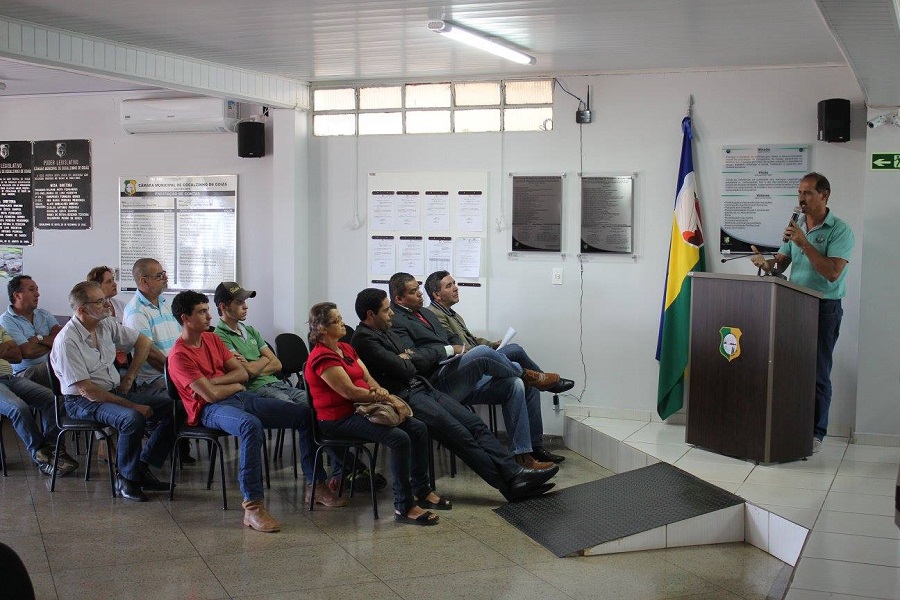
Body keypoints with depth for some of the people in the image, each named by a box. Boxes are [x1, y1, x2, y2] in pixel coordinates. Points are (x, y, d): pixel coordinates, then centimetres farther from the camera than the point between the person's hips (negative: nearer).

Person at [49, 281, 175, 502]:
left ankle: (142, 467, -2)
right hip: (82, 402, -8)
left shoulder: (107, 325, 4)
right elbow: (86, 390, -22)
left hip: (116, 392, 8)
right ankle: (126, 479, -14)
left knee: (171, 407, -8)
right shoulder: (67, 341, -18)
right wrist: (133, 405, -22)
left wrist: (129, 376, 7)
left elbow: (144, 342, 19)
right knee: (133, 418, -35)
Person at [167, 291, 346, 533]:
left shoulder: (212, 338, 14)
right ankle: (252, 506, -41)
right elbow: (210, 395, -19)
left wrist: (213, 380, -7)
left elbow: (242, 373, 11)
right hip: (210, 410, -8)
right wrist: (236, 385, -1)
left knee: (304, 414, -1)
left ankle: (315, 484, 6)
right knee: (251, 425, -42)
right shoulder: (179, 356, -10)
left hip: (240, 397, 8)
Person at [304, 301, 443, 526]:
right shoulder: (322, 357, -15)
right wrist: (386, 397, -12)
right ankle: (404, 507, -19)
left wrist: (379, 390, -11)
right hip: (339, 419, -10)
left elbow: (368, 379, 13)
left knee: (418, 428, -1)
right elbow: (350, 391, -20)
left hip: (360, 408, 10)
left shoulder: (346, 348, 16)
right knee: (399, 438, -27)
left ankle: (421, 491, 11)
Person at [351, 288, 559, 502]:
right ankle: (510, 484, -16)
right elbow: (404, 370, -15)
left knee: (476, 424, -6)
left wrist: (405, 359, 0)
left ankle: (514, 473, -12)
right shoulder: (363, 339, -12)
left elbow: (417, 359, 21)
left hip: (422, 388, 10)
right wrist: (407, 361, 6)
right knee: (460, 435, -19)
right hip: (405, 397, -9)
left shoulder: (386, 332, 20)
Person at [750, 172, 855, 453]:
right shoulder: (796, 226, 12)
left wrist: (804, 244, -19)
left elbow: (832, 272, -17)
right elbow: (780, 263, 11)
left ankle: (815, 433, 7)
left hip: (824, 307, -5)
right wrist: (765, 263, -12)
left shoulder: (839, 230, -6)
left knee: (818, 373, -1)